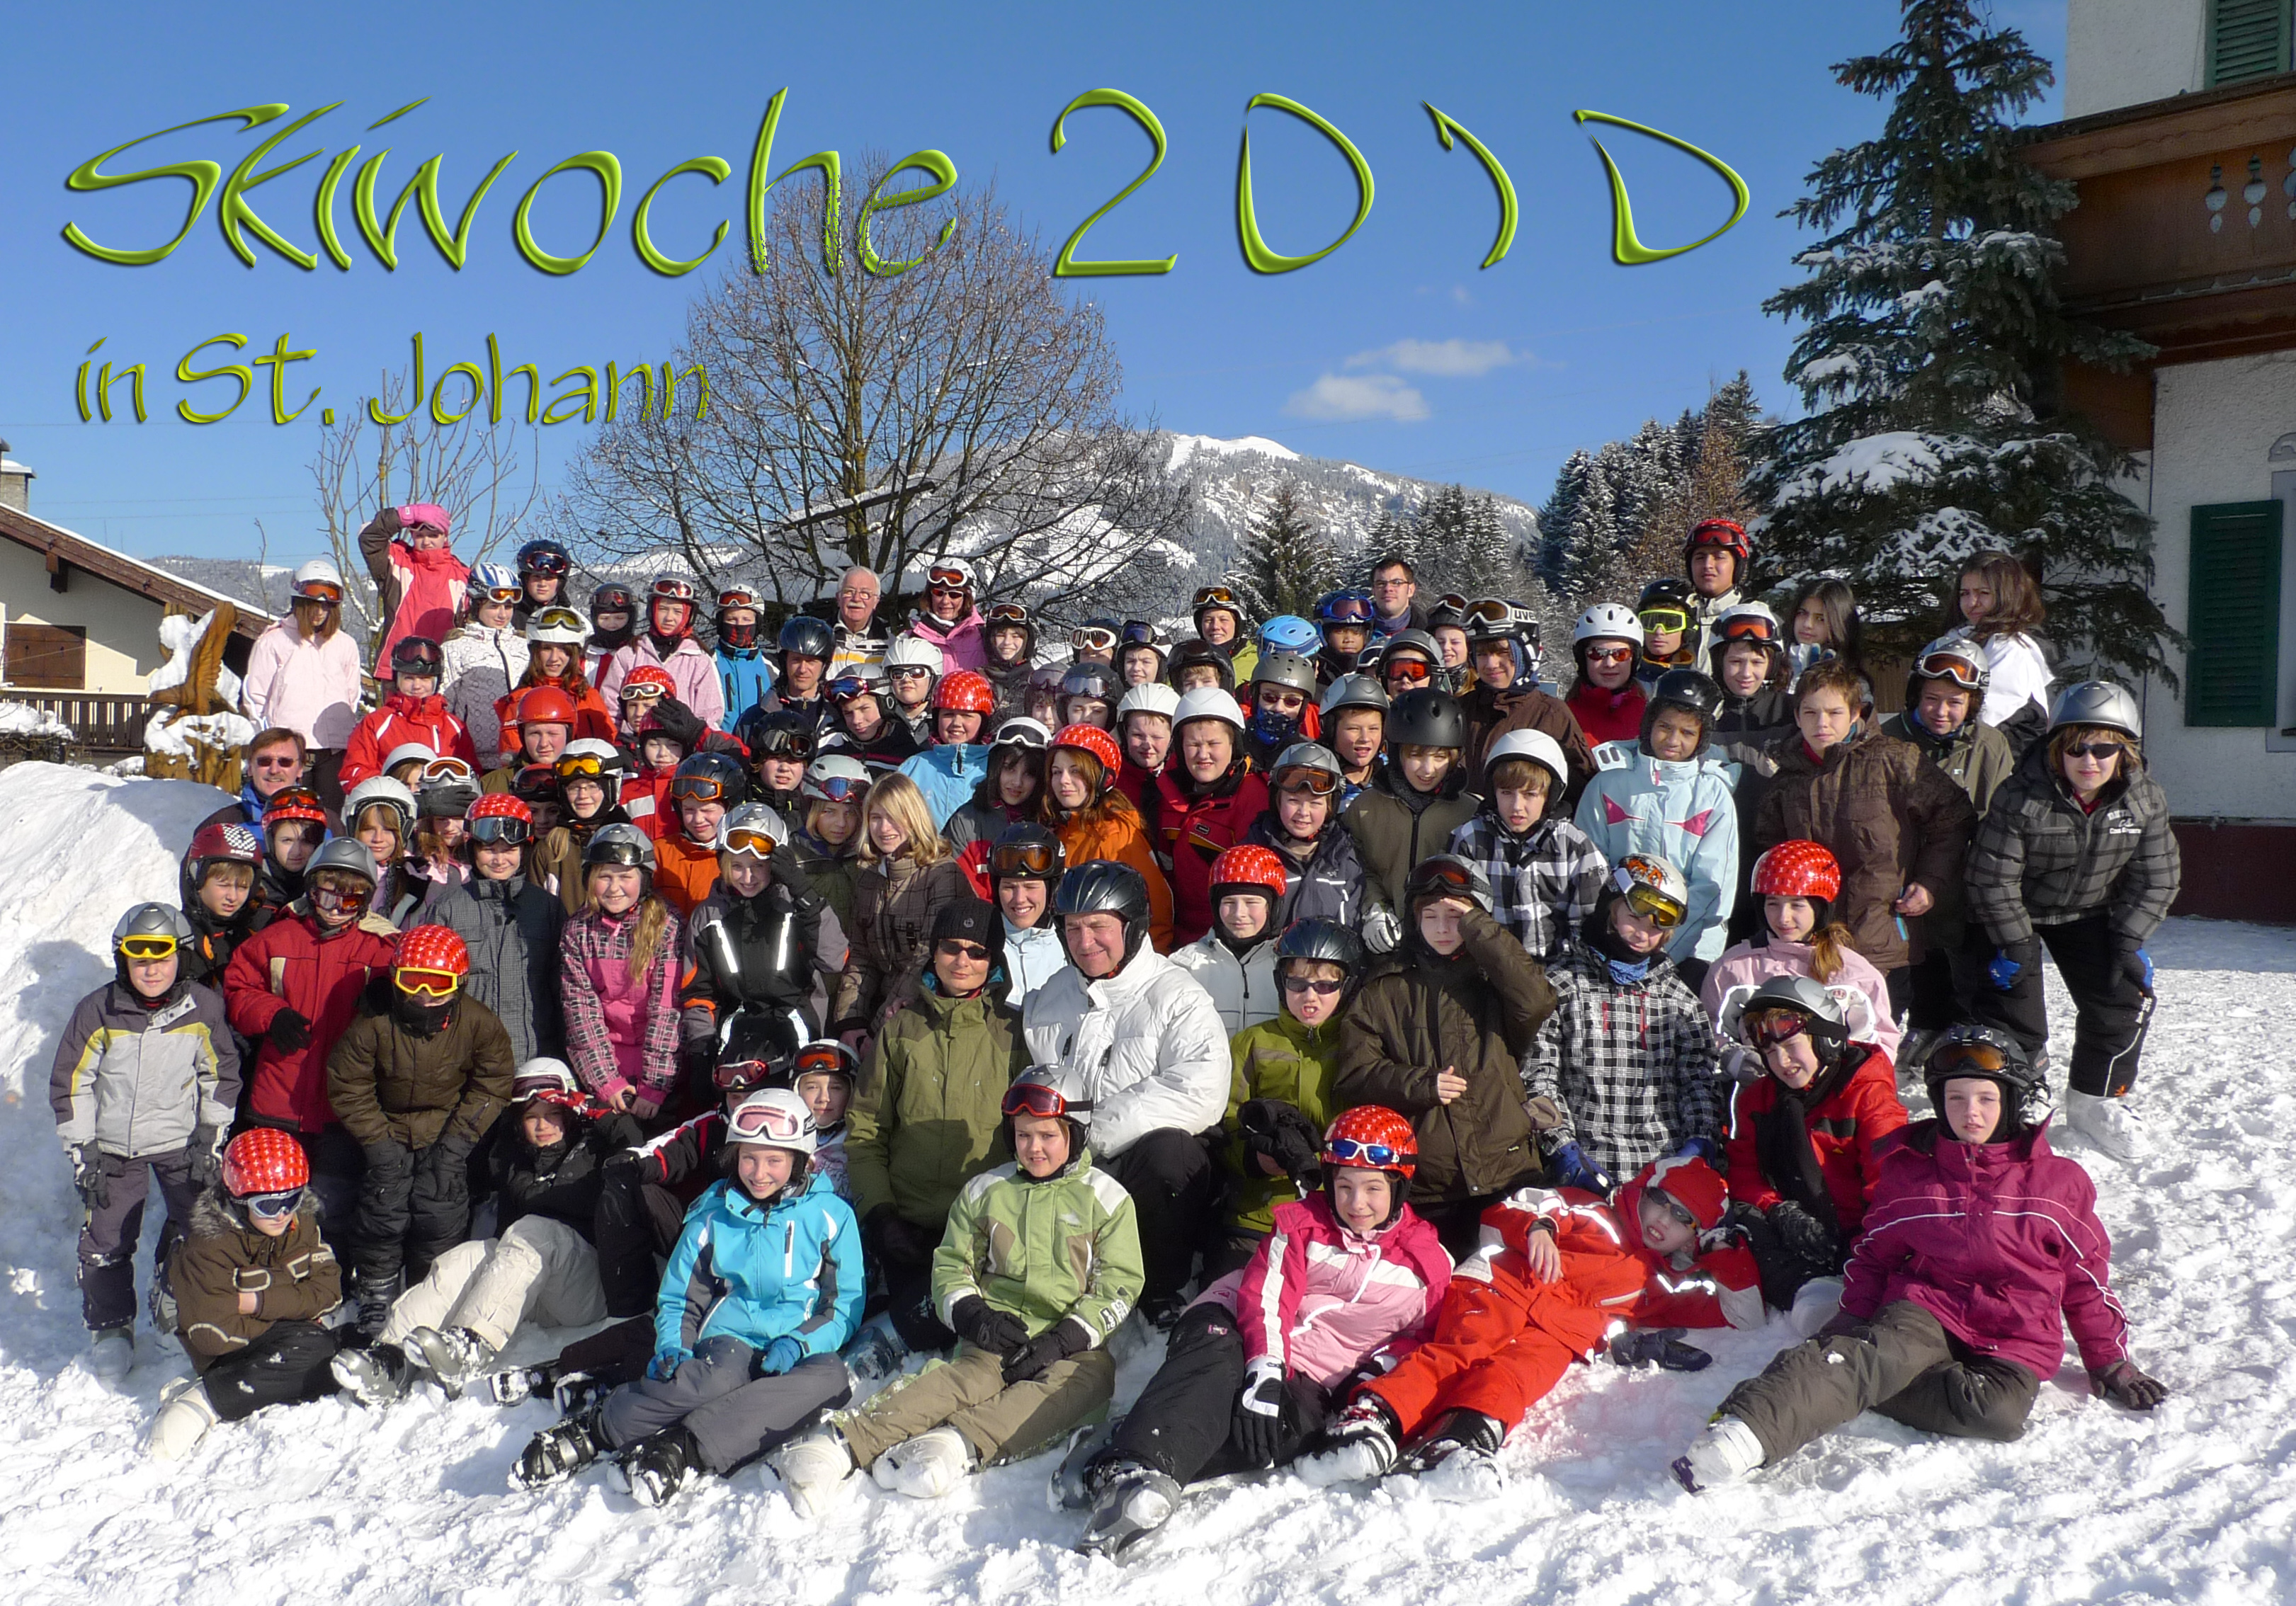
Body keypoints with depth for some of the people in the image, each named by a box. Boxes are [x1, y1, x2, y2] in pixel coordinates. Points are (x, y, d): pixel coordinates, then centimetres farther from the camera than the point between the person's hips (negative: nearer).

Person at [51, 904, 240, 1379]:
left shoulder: (203, 1008, -10)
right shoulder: (96, 1012, -13)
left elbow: (221, 1075, 2)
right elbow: (70, 1082, -4)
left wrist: (210, 1138, -1)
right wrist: (82, 1151, -6)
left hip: (182, 1141, 0)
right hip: (114, 1147, 0)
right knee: (106, 1241, 4)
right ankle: (110, 1326, 25)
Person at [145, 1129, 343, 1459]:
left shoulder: (303, 1225, 1)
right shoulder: (208, 1246, -16)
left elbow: (327, 1292, -4)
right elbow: (212, 1336, -20)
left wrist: (259, 1302, -17)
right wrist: (287, 1308, -13)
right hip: (232, 1355, -7)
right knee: (314, 1349, -32)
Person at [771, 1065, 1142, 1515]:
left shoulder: (1106, 1198, 4)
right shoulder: (984, 1191, 11)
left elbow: (1117, 1286, 0)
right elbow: (951, 1265, 16)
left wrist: (1061, 1342, -13)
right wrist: (973, 1316, -4)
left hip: (1072, 1343, -1)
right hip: (997, 1336, 1)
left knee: (1090, 1377, -34)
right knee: (969, 1378, -31)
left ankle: (959, 1443, -50)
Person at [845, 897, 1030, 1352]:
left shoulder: (1013, 1030, 4)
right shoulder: (901, 1026, 9)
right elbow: (864, 1131, 9)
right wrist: (878, 1213, -3)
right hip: (908, 1225, 1)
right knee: (922, 1325, -20)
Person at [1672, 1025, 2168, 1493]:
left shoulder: (2059, 1180, 9)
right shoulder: (1908, 1169, 12)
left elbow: (2087, 1277, 16)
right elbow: (1872, 1257, 17)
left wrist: (2110, 1362, 13)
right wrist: (1854, 1328, 4)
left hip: (2016, 1337, 1)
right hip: (1924, 1310, 0)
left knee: (2000, 1411, -35)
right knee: (1880, 1354, -36)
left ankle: (1835, 1383, -28)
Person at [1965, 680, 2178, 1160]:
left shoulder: (2146, 800, -15)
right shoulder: (2020, 797, -28)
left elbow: (2156, 877, -5)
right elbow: (1993, 875, -21)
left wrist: (2130, 941, -11)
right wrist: (2015, 943, -18)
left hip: (2088, 913, 4)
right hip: (2018, 911, -4)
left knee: (2124, 995, -3)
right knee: (2012, 1005, -8)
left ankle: (2096, 1101, 16)